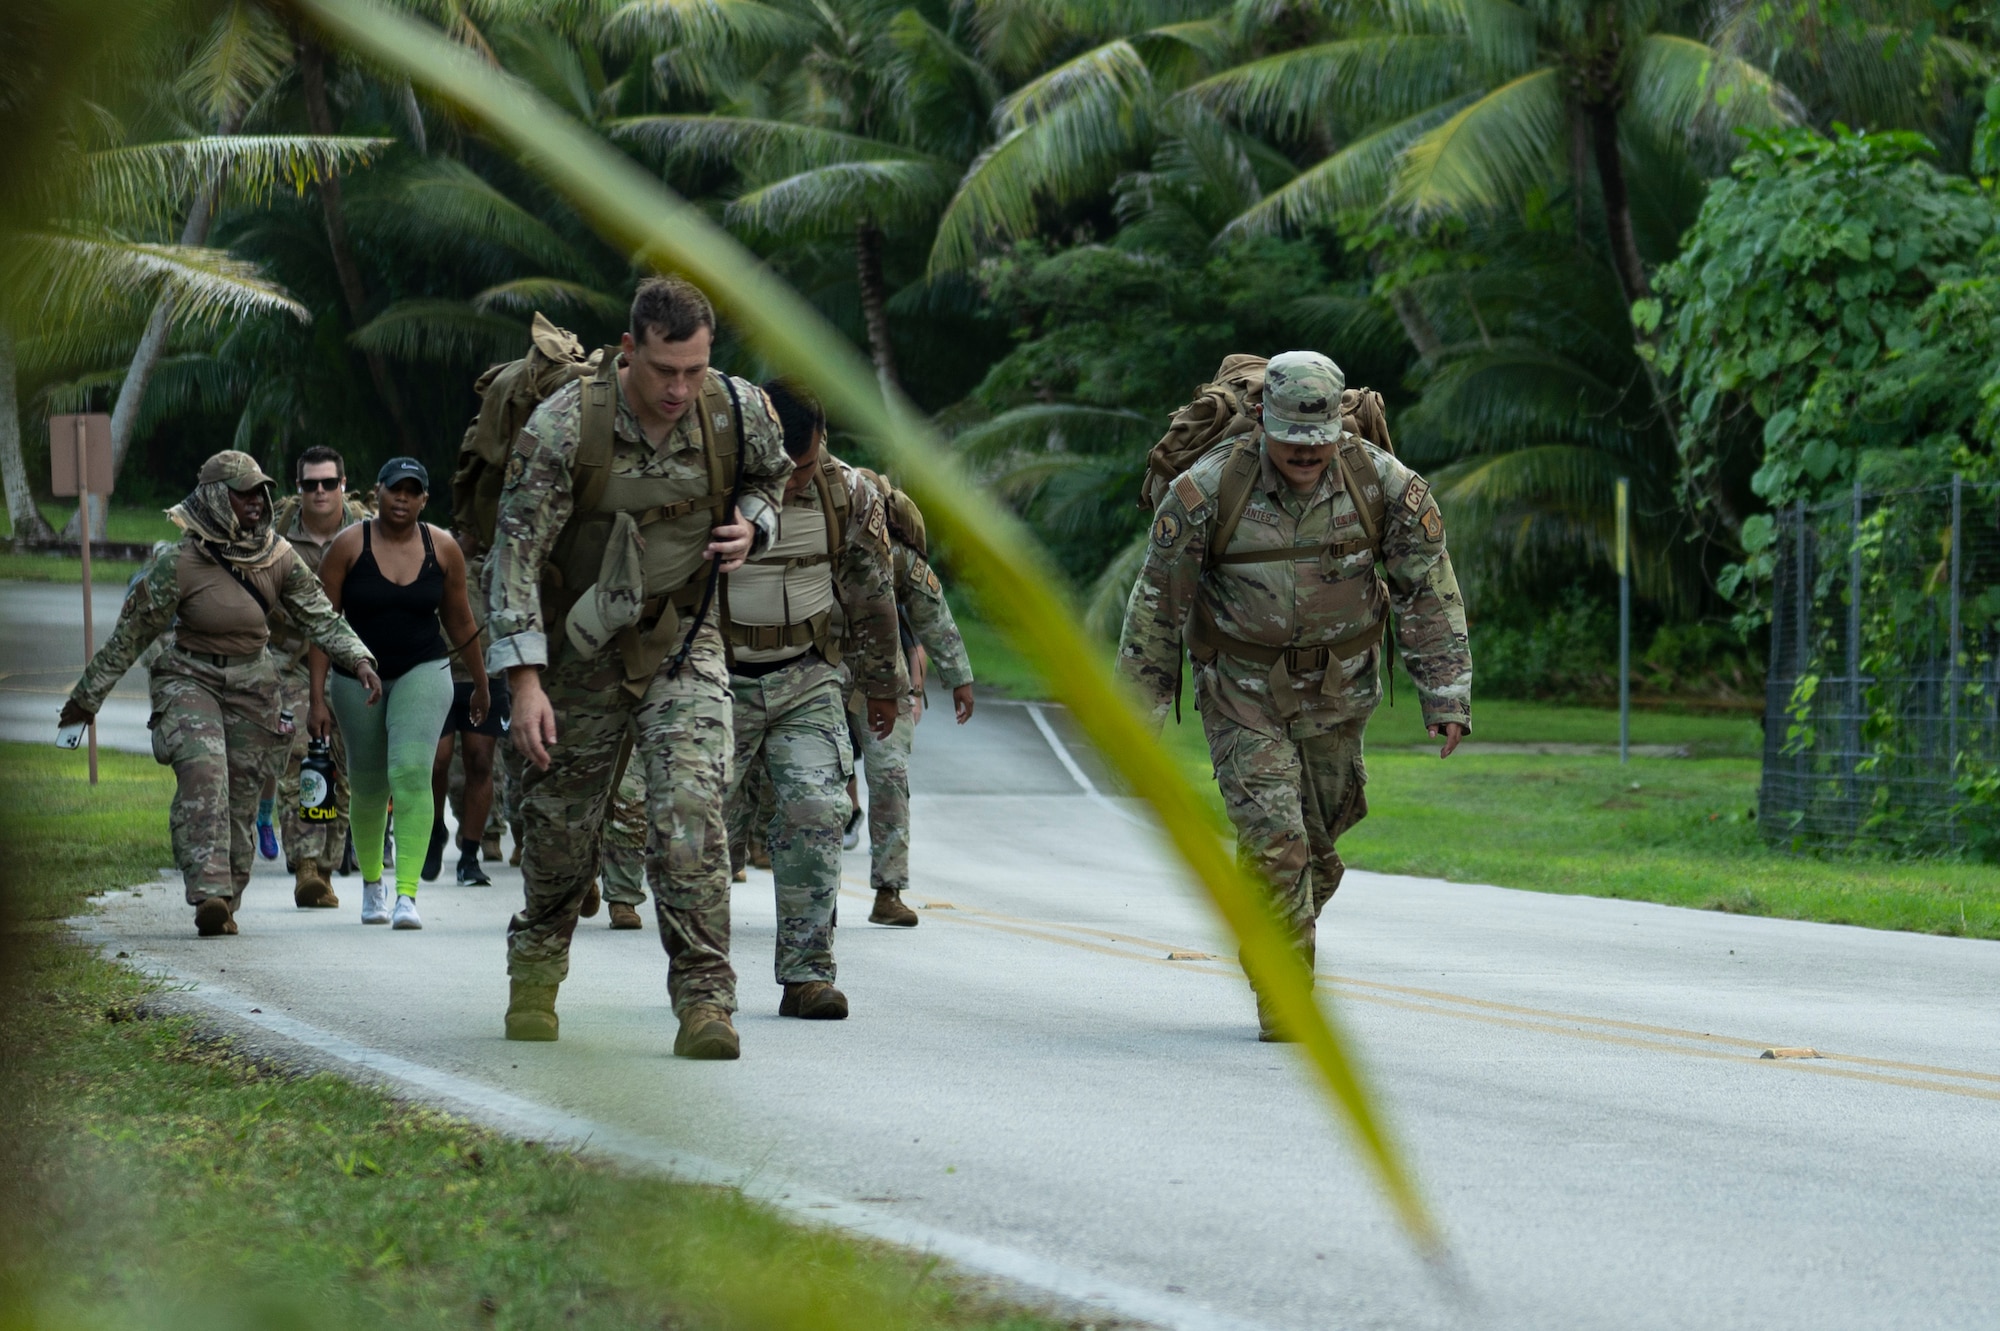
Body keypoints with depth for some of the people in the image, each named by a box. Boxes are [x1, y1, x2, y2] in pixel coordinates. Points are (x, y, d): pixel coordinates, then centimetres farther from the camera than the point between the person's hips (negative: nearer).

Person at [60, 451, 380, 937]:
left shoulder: (278, 556, 0)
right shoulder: (178, 562, -13)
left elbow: (319, 615, 6)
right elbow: (132, 632, -5)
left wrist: (359, 659, -10)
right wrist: (86, 696, 0)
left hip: (253, 685, 4)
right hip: (190, 678, -4)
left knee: (241, 796, 1)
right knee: (202, 774, -24)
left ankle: (225, 906, 11)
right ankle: (208, 893, -32)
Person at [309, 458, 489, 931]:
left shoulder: (443, 549, -3)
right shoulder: (348, 546, -8)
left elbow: (459, 620, 10)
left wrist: (481, 683, 18)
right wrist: (317, 696, -12)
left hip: (423, 671, -1)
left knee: (411, 771, -21)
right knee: (369, 786, 12)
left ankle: (407, 895, -25)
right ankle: (371, 883, 38)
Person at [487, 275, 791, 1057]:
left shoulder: (738, 412, -13)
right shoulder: (562, 427, -22)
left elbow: (770, 477, 13)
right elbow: (517, 551, -19)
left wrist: (751, 526, -10)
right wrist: (524, 680, -24)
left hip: (683, 647, 0)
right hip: (582, 649, 0)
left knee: (690, 814, -17)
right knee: (559, 818, 13)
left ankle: (704, 1000, -15)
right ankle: (536, 966, 39)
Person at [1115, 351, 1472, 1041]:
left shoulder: (1383, 484, -13)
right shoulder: (1208, 491, -18)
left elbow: (1431, 593, -6)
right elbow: (1157, 602, -7)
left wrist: (1446, 695, -11)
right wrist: (1140, 709, -2)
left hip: (1337, 695, 3)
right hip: (1244, 693, -3)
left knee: (1320, 844, 12)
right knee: (1274, 840, -13)